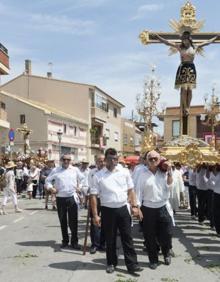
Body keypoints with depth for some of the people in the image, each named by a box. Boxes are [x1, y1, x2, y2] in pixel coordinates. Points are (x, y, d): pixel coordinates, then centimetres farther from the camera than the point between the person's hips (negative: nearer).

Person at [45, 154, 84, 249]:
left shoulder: (75, 170, 5)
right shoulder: (55, 170, 4)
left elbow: (83, 179, 15)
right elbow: (48, 180, 11)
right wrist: (50, 187, -6)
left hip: (72, 198, -1)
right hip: (60, 199, 1)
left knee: (73, 221, 0)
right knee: (63, 221, 11)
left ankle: (74, 241, 11)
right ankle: (65, 240, 25)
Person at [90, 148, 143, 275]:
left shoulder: (124, 172, 2)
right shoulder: (98, 176, -3)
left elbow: (131, 190, 8)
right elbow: (93, 196, -3)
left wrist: (135, 206, -1)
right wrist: (95, 215, -6)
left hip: (123, 209, 1)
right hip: (108, 210, -1)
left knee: (127, 237, 6)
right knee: (110, 239, 11)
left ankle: (132, 264, 13)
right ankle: (111, 263, 28)